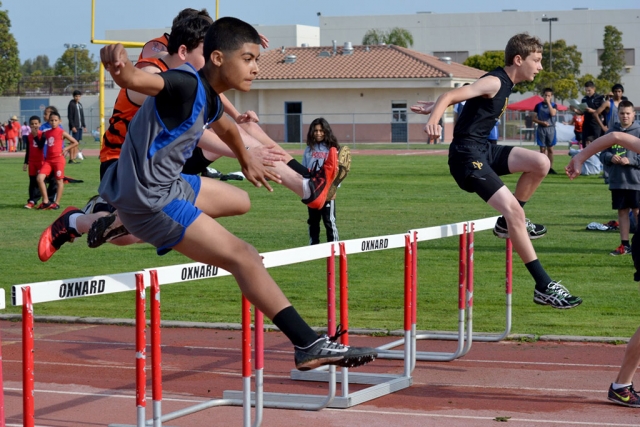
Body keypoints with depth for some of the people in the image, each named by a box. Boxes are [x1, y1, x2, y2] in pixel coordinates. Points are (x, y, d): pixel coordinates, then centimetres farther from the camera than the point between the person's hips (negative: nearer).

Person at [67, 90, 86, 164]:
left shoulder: (80, 105, 16)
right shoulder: (71, 104, -6)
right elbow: (70, 116, -12)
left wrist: (84, 125, 16)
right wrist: (72, 126, -18)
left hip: (80, 127, 8)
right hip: (74, 127, -8)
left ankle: (74, 158, 10)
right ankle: (71, 159, -8)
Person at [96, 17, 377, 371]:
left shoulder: (209, 99, 9)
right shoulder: (187, 85, -22)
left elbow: (225, 128, 33)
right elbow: (134, 79, -42)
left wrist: (247, 162, 51)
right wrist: (120, 67, -66)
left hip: (168, 183, 10)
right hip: (150, 201, -10)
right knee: (242, 257, -15)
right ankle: (309, 345, -12)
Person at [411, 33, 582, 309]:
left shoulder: (505, 84, 15)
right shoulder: (494, 82, -14)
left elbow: (461, 96, 25)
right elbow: (452, 96, -25)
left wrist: (435, 107, 28)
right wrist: (434, 119, -42)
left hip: (484, 151, 9)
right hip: (467, 155, -9)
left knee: (541, 164, -9)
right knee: (513, 209, -18)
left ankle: (508, 224, 9)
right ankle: (544, 287, -18)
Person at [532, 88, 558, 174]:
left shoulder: (554, 105, 5)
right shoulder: (538, 105, 5)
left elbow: (553, 113, -16)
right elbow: (534, 118, 4)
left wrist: (548, 103, -13)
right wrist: (542, 122, -12)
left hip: (551, 129, 0)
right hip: (541, 129, 0)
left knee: (550, 149, 3)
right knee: (542, 149, 2)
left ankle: (550, 168, 7)